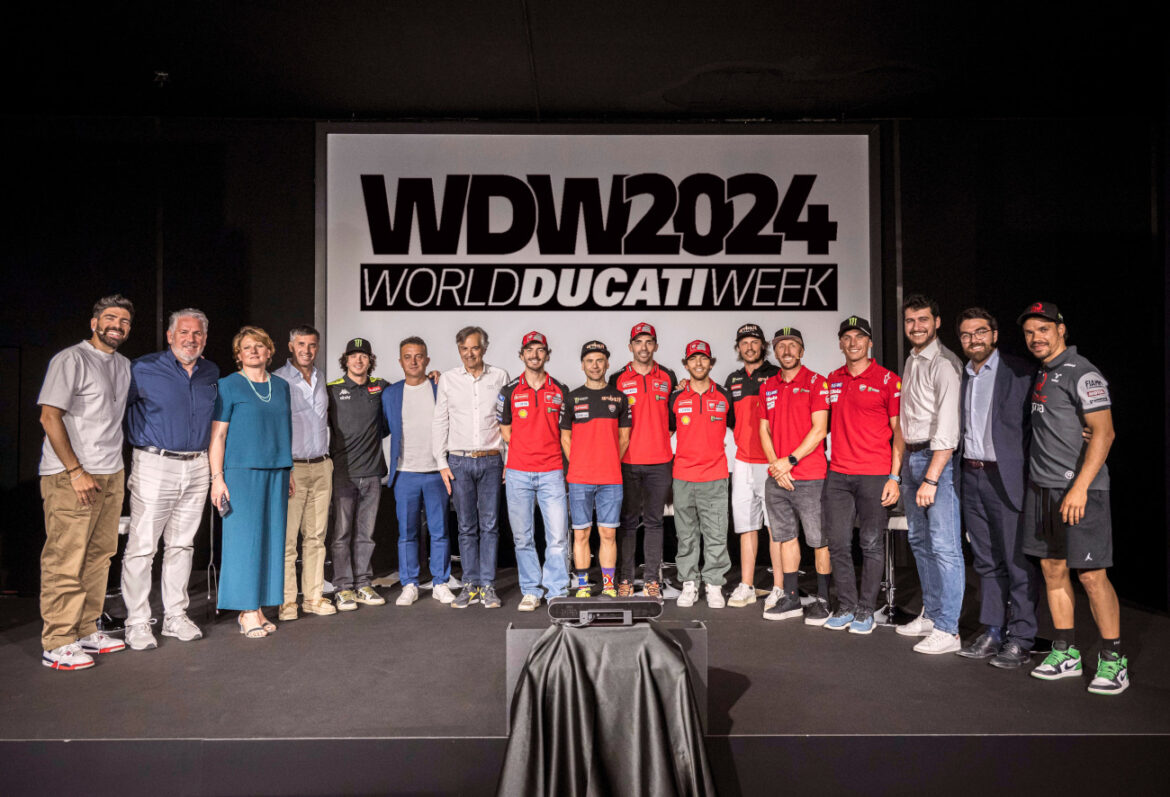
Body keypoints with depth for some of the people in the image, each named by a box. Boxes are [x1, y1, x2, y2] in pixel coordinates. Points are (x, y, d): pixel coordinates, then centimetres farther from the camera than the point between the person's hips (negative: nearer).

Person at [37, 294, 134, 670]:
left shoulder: (124, 366, 17)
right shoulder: (71, 359, -6)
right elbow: (50, 417, -12)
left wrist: (114, 467, 16)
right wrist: (76, 471, -15)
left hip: (111, 475, 7)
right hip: (71, 475, -7)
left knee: (98, 556, 11)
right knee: (65, 560, -4)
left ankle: (86, 631, 21)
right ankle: (58, 645, 3)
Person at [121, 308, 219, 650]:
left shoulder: (212, 373, 11)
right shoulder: (143, 369, -5)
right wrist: (137, 443, -6)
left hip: (197, 467, 5)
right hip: (155, 466, -5)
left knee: (182, 545, 12)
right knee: (142, 547, -2)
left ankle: (176, 617, 22)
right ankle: (137, 624, 9)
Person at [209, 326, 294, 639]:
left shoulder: (281, 386, 14)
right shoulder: (228, 386, -1)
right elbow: (217, 435, -5)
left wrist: (289, 472, 17)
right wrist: (217, 477, -12)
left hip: (276, 472, 5)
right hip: (241, 472, -5)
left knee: (270, 536, 6)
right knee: (244, 537, -4)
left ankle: (257, 607, 14)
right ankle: (247, 611, 4)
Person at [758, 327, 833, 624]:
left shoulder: (816, 382, -3)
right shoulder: (768, 386, 13)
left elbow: (819, 429, -10)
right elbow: (764, 429, 12)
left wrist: (790, 460, -13)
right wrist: (775, 465, -2)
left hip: (810, 476, -5)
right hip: (777, 477, 5)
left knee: (819, 539, 0)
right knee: (785, 536, 11)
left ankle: (823, 600, 12)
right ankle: (790, 598, 21)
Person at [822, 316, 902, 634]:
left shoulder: (888, 380, -1)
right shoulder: (832, 380, 12)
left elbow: (898, 431, -3)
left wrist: (894, 477, -9)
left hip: (875, 475, -4)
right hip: (838, 474, 4)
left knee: (871, 544, 3)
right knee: (838, 543, 5)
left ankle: (866, 610, 14)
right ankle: (846, 606, 18)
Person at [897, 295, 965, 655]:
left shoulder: (945, 364, -12)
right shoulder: (911, 361, 15)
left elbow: (947, 429, -19)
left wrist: (931, 479, -22)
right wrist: (904, 468, 15)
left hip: (938, 459, -9)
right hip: (911, 457, 9)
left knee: (944, 545, -7)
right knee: (919, 540, 15)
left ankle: (947, 630, -1)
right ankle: (931, 614, 27)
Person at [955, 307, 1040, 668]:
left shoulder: (1020, 371, -5)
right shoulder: (961, 376, 13)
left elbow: (1035, 423, -8)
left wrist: (1024, 468, -12)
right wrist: (961, 468, 9)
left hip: (1006, 478, -6)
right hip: (970, 477, 6)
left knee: (1018, 561, 1)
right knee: (986, 562, 13)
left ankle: (1020, 638, 12)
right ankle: (993, 631, 23)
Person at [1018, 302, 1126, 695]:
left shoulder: (1081, 373, -10)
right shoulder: (1041, 374, 14)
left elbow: (1103, 433, -16)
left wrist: (1079, 487, -22)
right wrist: (1041, 481, 14)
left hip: (1078, 489, -8)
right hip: (1041, 487, 8)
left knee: (1091, 574, -4)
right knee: (1052, 569, 10)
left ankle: (1114, 659, 10)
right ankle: (1066, 653, 21)